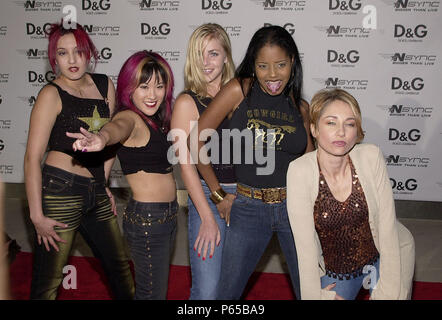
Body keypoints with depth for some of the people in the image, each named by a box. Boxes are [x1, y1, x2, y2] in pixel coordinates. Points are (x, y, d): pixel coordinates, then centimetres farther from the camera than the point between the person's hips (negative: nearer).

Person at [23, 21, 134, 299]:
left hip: (97, 193, 6)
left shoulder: (105, 85, 9)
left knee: (121, 267, 16)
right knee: (47, 283, -3)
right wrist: (37, 215, -16)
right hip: (60, 192, -6)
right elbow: (32, 158, -12)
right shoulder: (52, 94, -7)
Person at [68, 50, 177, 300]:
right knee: (152, 293, -1)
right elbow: (118, 127, -41)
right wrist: (102, 138, -62)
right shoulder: (130, 117, -16)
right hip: (147, 217, -9)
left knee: (160, 286, 20)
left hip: (167, 214, 9)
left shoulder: (154, 120, 9)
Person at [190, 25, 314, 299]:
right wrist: (219, 194, -2)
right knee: (228, 292, 10)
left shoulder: (301, 108, 4)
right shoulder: (240, 90, -6)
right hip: (249, 208, -1)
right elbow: (195, 140, -6)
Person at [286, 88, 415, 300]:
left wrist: (388, 291, -15)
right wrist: (314, 294, -15)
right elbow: (305, 244, -18)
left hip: (386, 257, 0)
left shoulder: (371, 157, -19)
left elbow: (387, 226, -15)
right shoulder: (300, 171, -22)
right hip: (334, 270, 0)